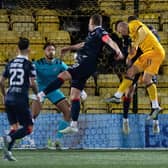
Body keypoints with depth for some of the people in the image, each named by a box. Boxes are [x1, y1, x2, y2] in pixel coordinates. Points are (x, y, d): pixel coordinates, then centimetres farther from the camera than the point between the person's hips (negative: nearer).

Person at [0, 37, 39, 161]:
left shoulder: (11, 63, 11)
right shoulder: (29, 64, -5)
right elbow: (32, 83, -12)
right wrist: (37, 93, 7)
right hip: (21, 99, -6)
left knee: (14, 127, 15)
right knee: (28, 128, 0)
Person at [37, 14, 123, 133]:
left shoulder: (99, 31, -2)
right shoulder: (93, 34, 25)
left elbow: (109, 41, -20)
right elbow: (84, 45, 43)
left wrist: (118, 50, -39)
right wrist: (70, 48, 54)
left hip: (87, 63, -10)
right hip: (83, 66, 10)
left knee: (63, 76, -23)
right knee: (74, 95, 5)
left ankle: (41, 95, -28)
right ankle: (74, 125, 2)